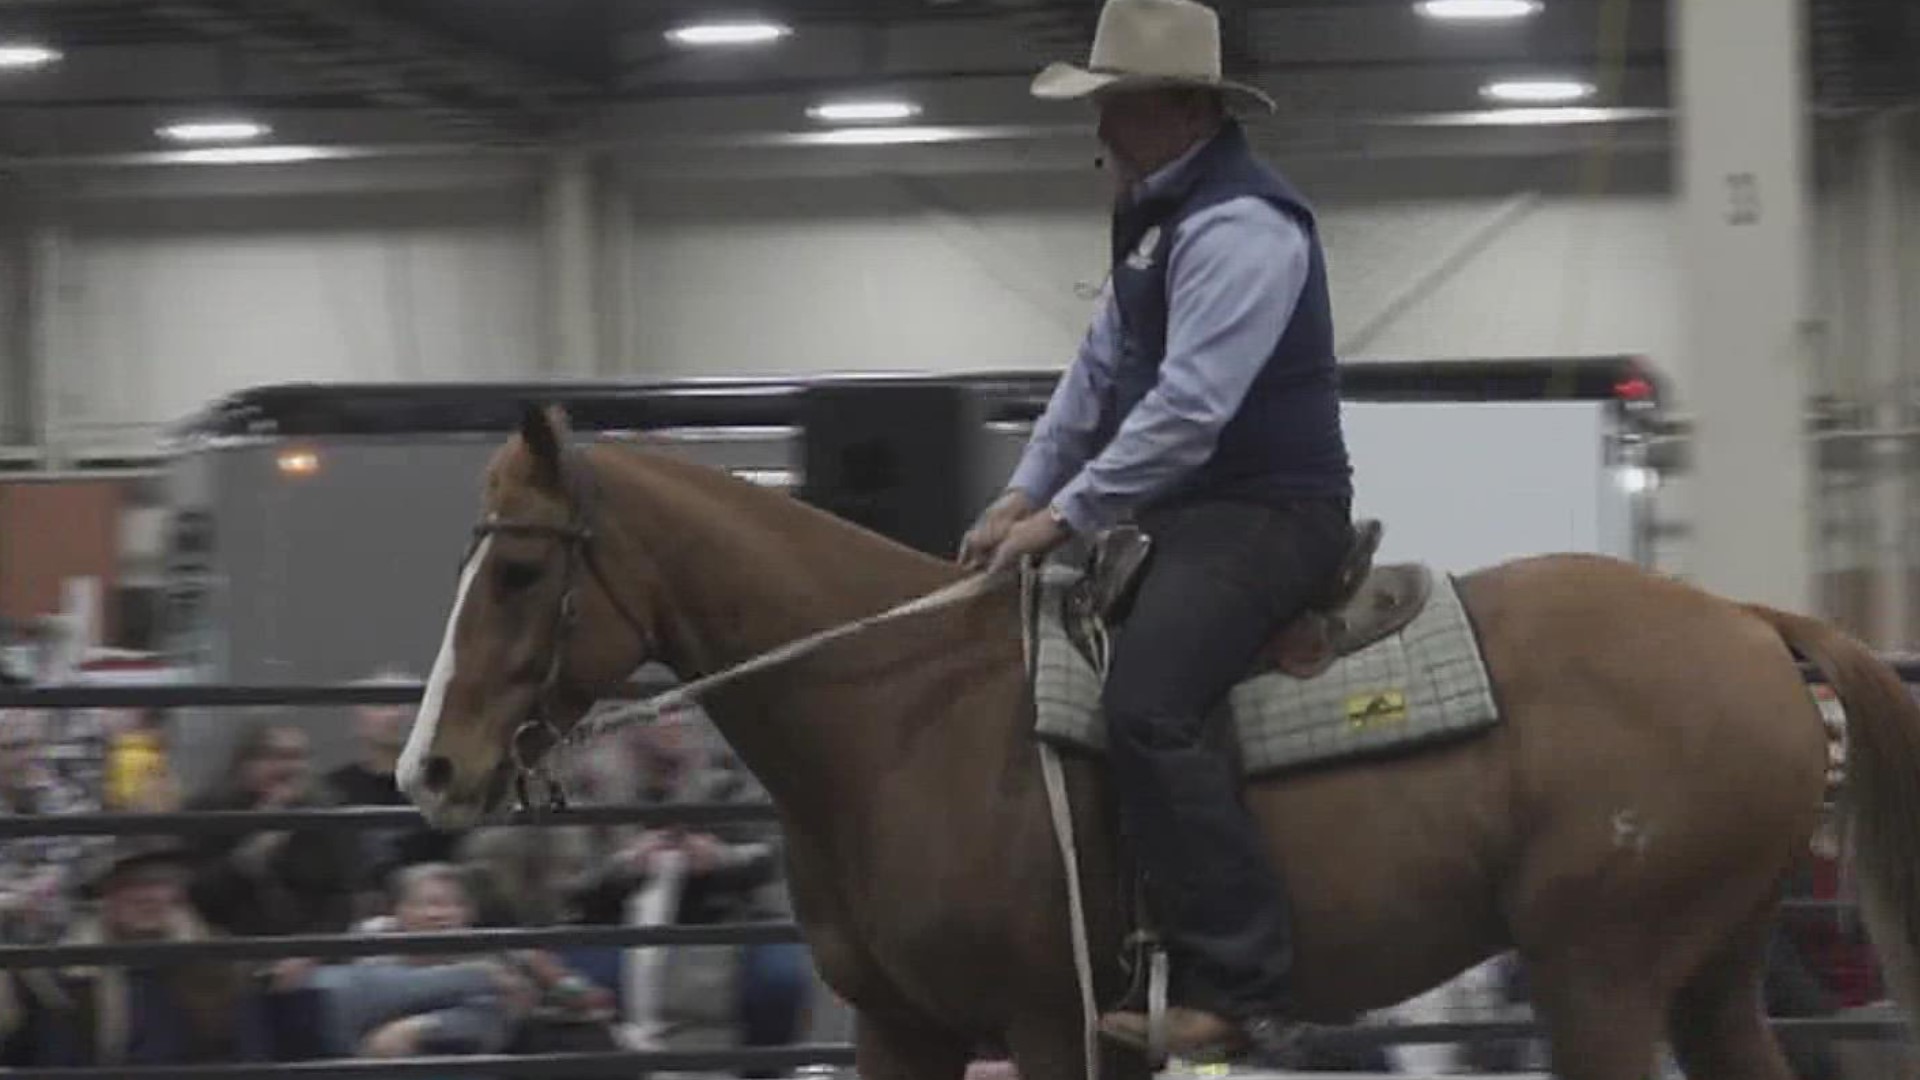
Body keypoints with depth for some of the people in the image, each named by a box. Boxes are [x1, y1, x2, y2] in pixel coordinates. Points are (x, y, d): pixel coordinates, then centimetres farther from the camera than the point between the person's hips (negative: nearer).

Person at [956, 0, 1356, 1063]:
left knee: (1146, 705, -30)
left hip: (1266, 515, -11)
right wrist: (1025, 492, 7)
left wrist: (1068, 514, -21)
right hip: (1191, 517, 11)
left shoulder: (1239, 226, -17)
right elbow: (1098, 376, 19)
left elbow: (1189, 406, -24)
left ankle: (1240, 989, -33)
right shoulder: (1157, 221, 17)